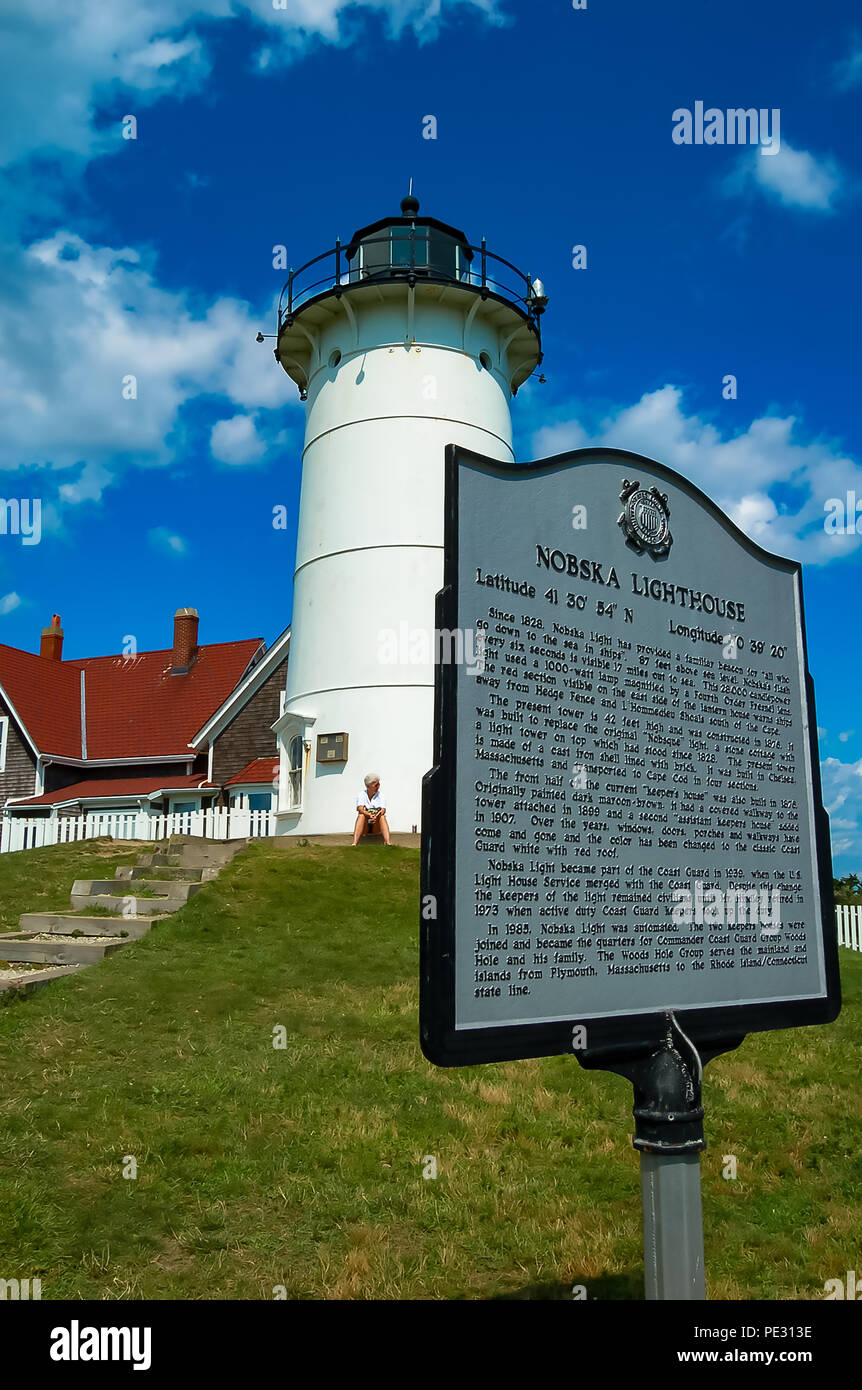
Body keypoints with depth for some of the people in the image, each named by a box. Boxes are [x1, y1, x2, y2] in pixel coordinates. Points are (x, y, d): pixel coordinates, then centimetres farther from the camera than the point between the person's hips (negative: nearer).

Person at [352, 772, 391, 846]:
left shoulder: (381, 795, 2)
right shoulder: (362, 795, -1)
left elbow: (383, 810, -15)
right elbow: (360, 809, -20)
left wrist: (376, 816, -37)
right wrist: (369, 815, -40)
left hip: (377, 826, 1)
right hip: (364, 826, -1)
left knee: (382, 817, -29)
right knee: (361, 815, -30)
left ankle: (387, 842, -49)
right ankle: (354, 843, -48)